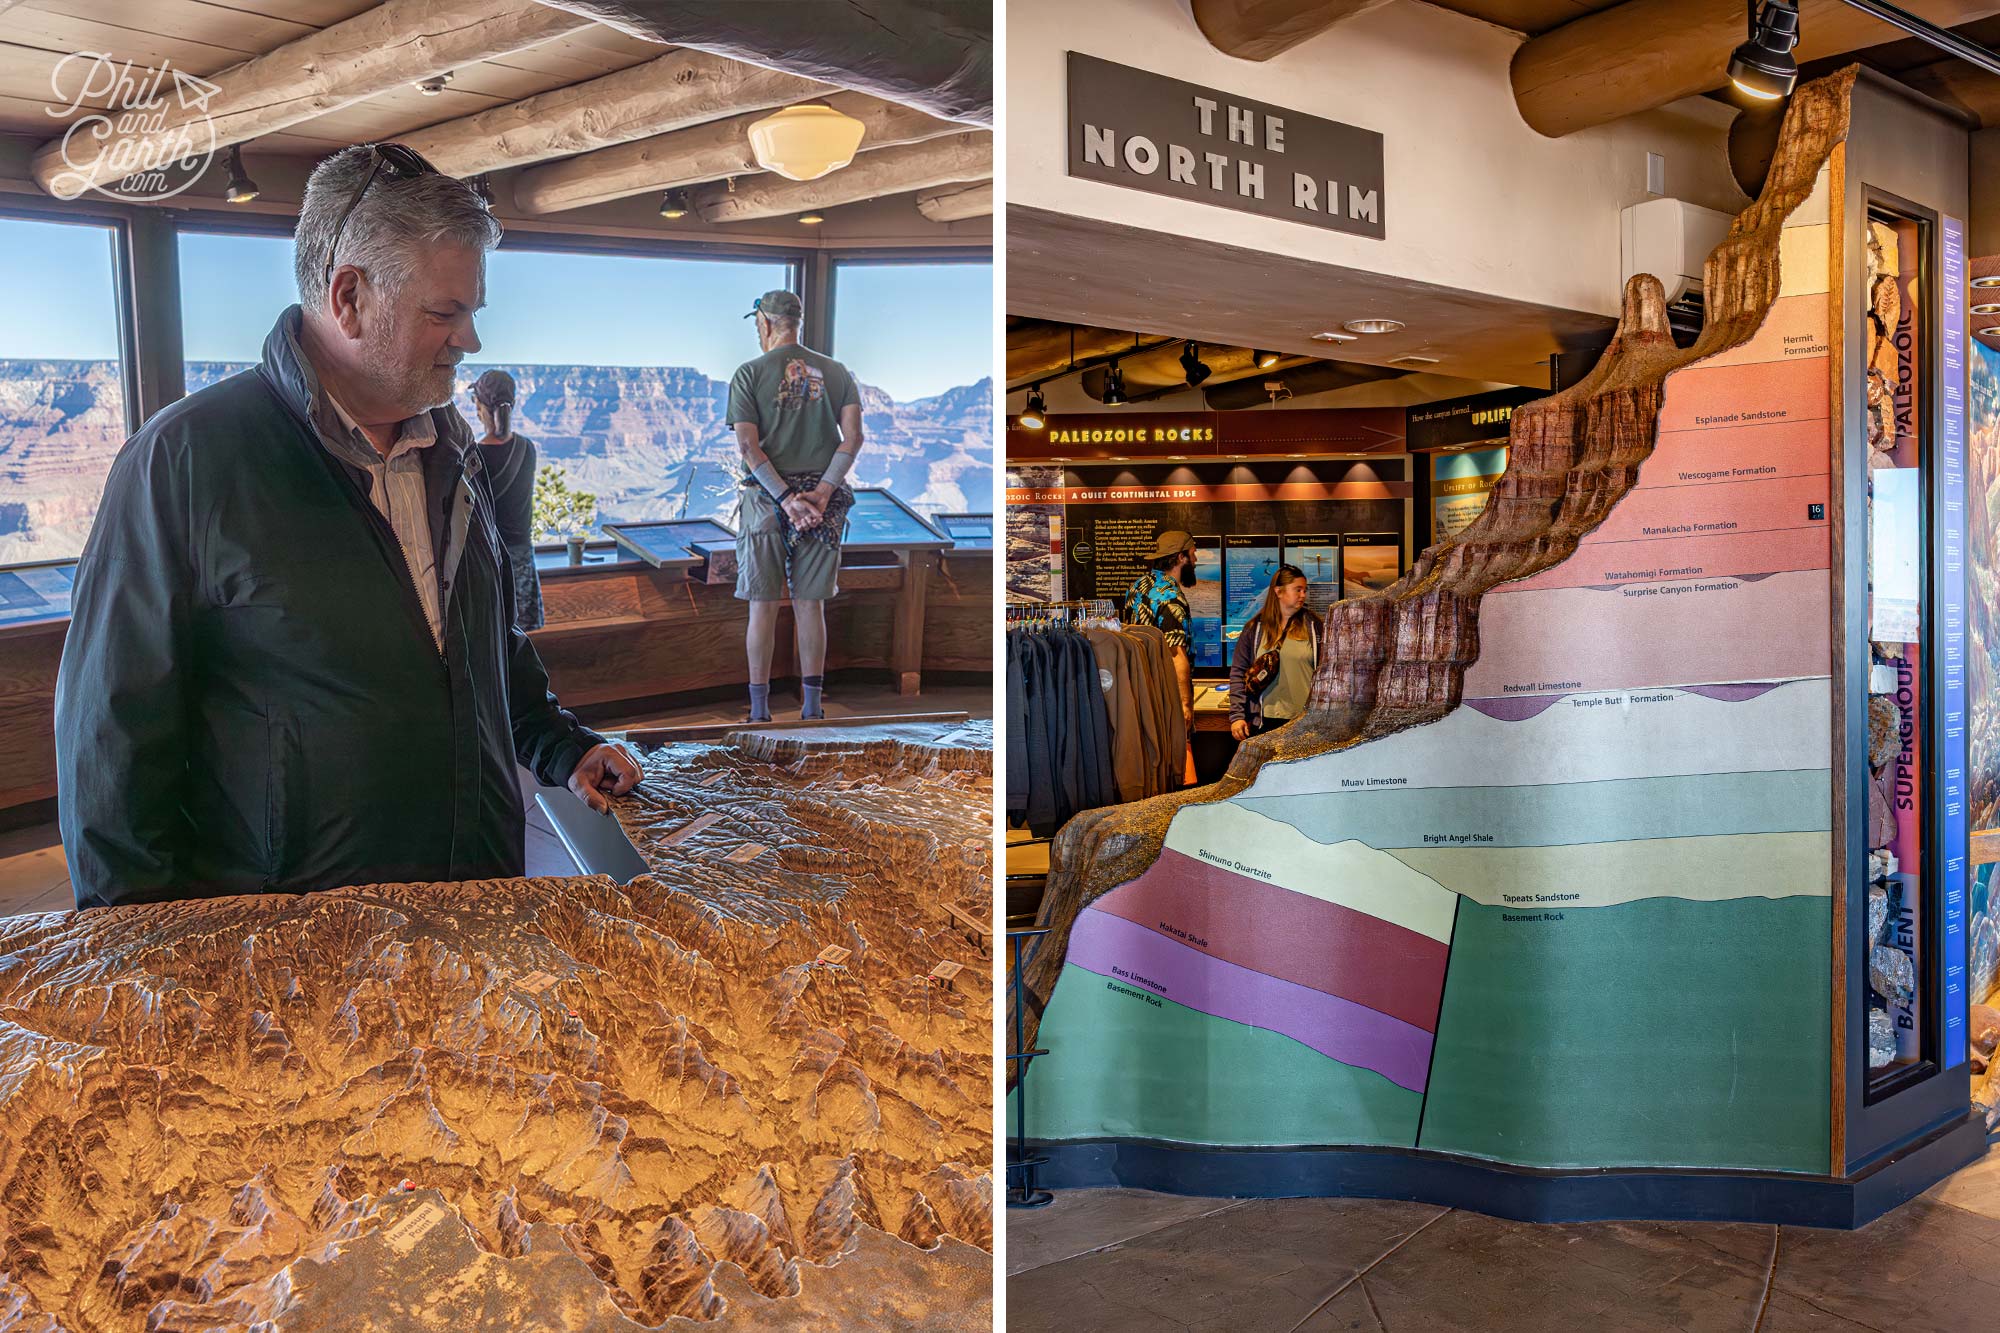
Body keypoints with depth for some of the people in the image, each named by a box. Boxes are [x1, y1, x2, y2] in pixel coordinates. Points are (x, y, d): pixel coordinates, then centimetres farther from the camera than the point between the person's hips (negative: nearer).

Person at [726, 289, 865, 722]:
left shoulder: (749, 374, 0)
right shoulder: (835, 372, 8)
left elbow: (748, 446, -10)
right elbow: (853, 437, -4)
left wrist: (787, 498, -13)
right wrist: (821, 493, -9)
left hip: (768, 496, -2)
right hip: (824, 499, 2)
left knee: (763, 606, 4)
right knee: (810, 605, 9)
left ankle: (759, 710, 6)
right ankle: (813, 706, 12)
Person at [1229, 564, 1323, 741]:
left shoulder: (1313, 626, 7)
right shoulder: (1255, 629, 6)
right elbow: (1238, 673, 5)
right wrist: (1236, 716, -3)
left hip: (1305, 720, 0)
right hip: (1265, 720, 0)